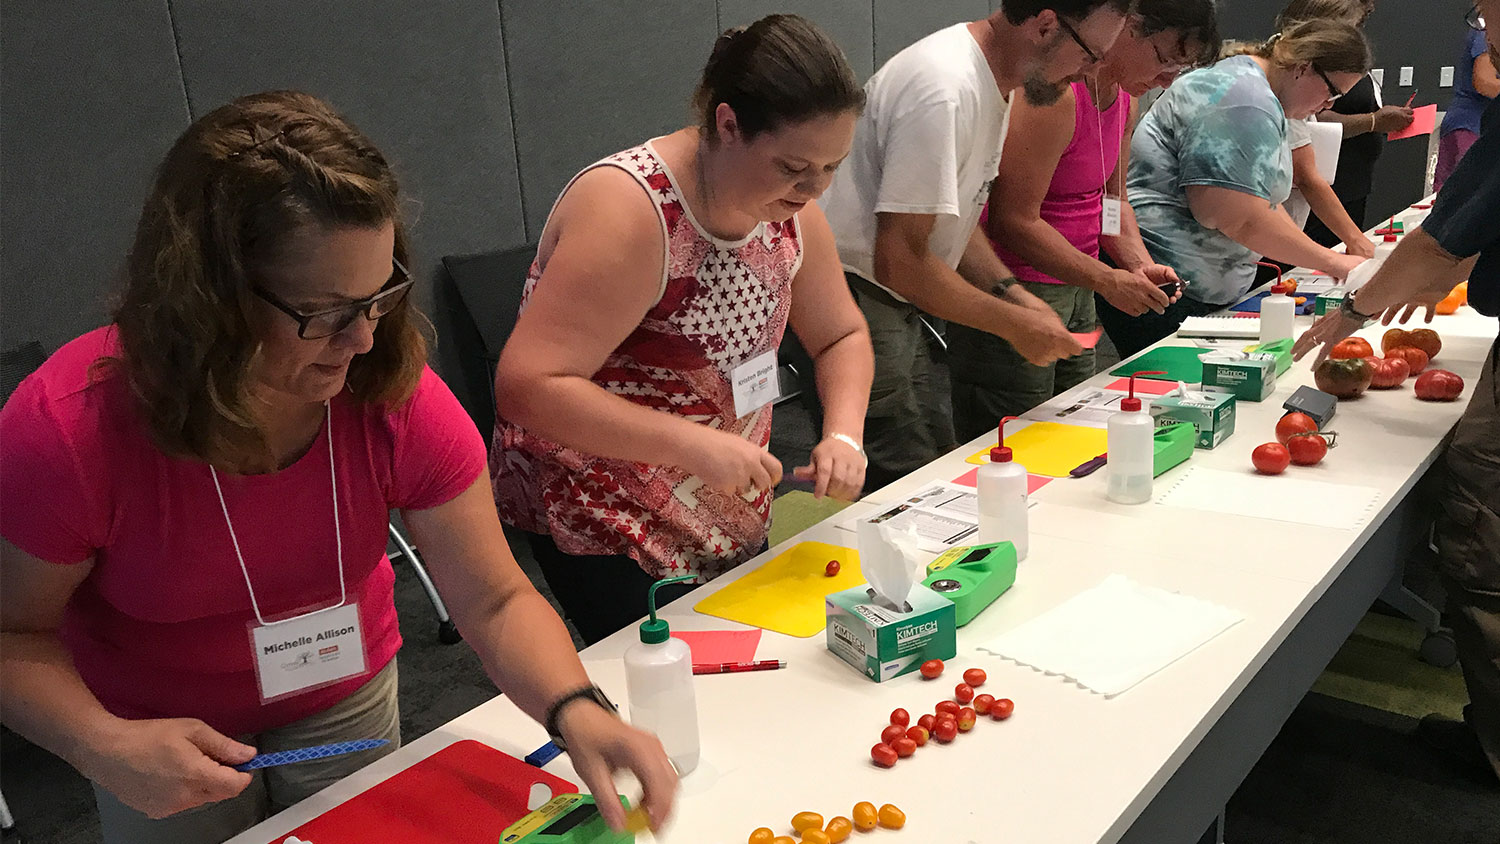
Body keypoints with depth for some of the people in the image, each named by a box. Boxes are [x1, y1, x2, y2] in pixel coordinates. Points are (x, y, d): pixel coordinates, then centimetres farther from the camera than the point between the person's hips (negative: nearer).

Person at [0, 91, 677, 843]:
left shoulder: (394, 395, -26)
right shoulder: (67, 430, -31)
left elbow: (496, 601, -22)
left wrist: (576, 713, -39)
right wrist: (103, 746, -33)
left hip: (346, 701, 2)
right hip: (163, 738, -2)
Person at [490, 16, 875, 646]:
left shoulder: (789, 206, -3)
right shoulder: (629, 209, -26)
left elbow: (842, 335, 10)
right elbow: (526, 387, -31)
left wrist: (843, 433, -9)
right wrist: (692, 444, -34)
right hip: (603, 518, -7)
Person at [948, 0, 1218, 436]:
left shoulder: (1124, 96, 10)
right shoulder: (1053, 92, -20)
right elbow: (1013, 220, -22)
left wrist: (1142, 265, 1)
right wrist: (1107, 281, -20)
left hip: (1073, 293, 10)